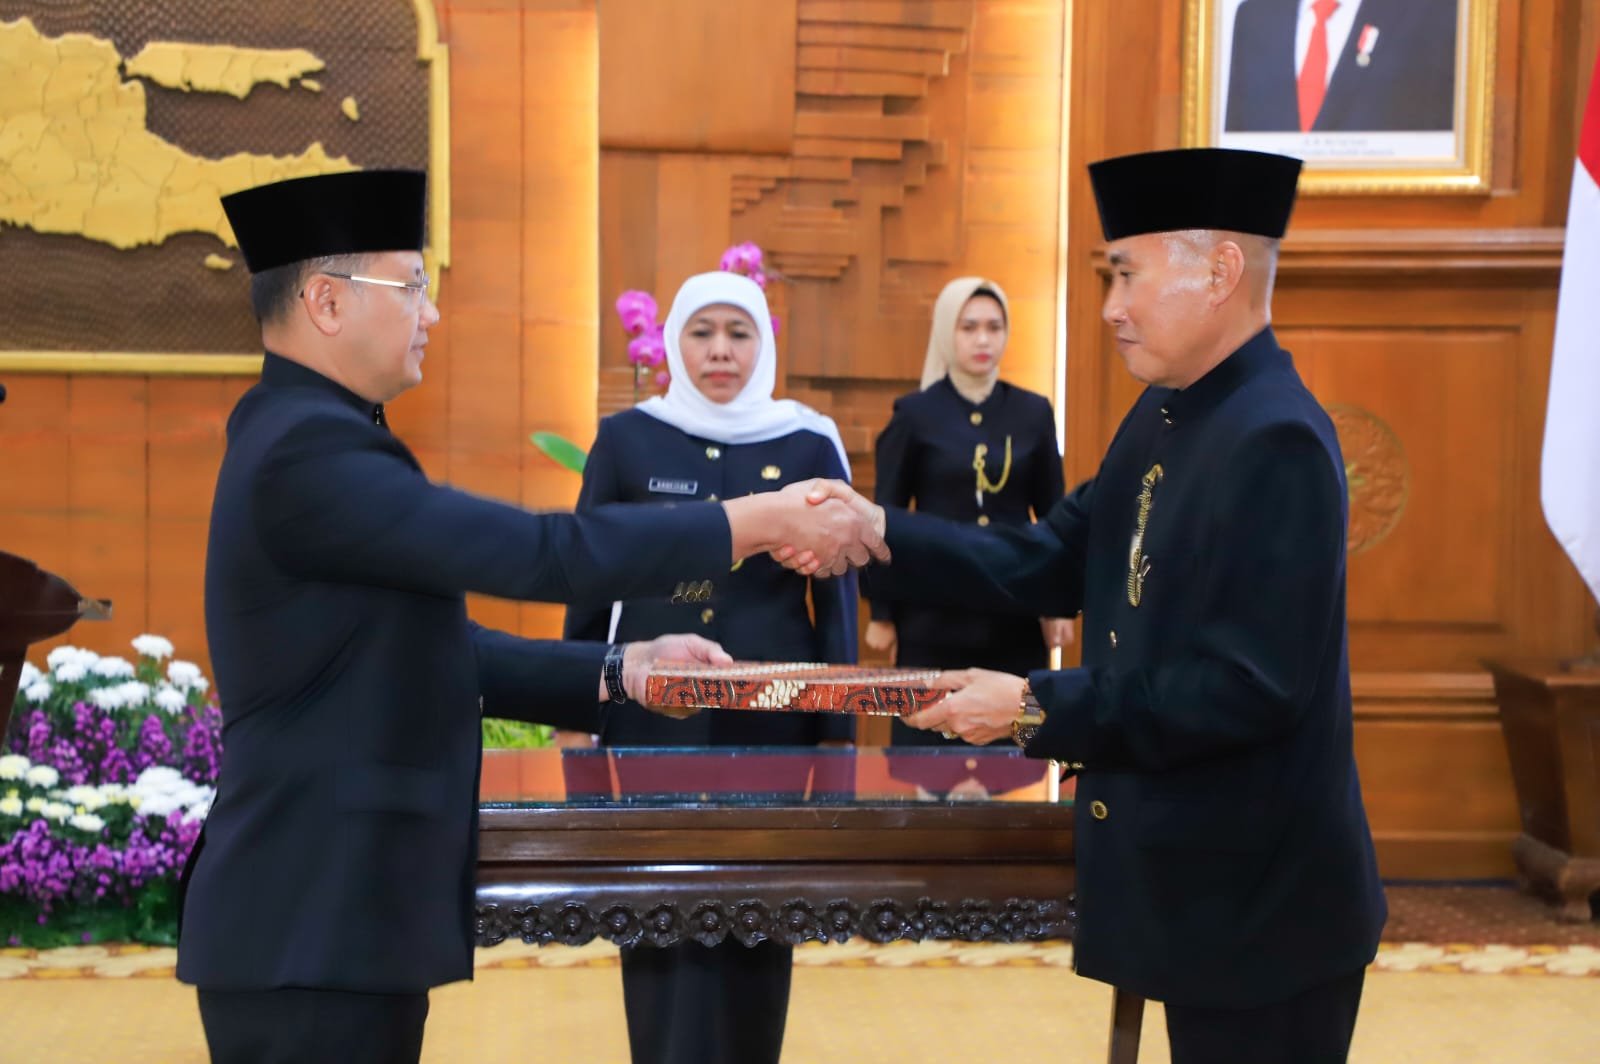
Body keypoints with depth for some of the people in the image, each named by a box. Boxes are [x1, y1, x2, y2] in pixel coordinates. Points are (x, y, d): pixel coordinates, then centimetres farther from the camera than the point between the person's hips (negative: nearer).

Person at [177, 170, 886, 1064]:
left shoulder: (315, 439, 13)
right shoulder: (306, 452, -19)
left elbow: (437, 654, 13)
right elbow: (539, 553, -23)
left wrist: (618, 673, 5)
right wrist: (762, 521, -16)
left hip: (344, 918, 10)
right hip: (309, 934, -10)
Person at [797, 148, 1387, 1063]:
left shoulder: (1278, 443, -24)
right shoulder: (1165, 419, 7)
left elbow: (1251, 685, -28)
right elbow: (1056, 565, 7)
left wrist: (1037, 709, -24)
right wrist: (878, 534, -3)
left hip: (1262, 903, -9)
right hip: (1193, 880, 9)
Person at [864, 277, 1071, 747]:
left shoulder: (1033, 412, 4)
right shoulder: (915, 413, -2)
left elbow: (1053, 514, 10)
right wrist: (881, 612, -1)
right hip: (933, 610, -2)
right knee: (928, 739, 2)